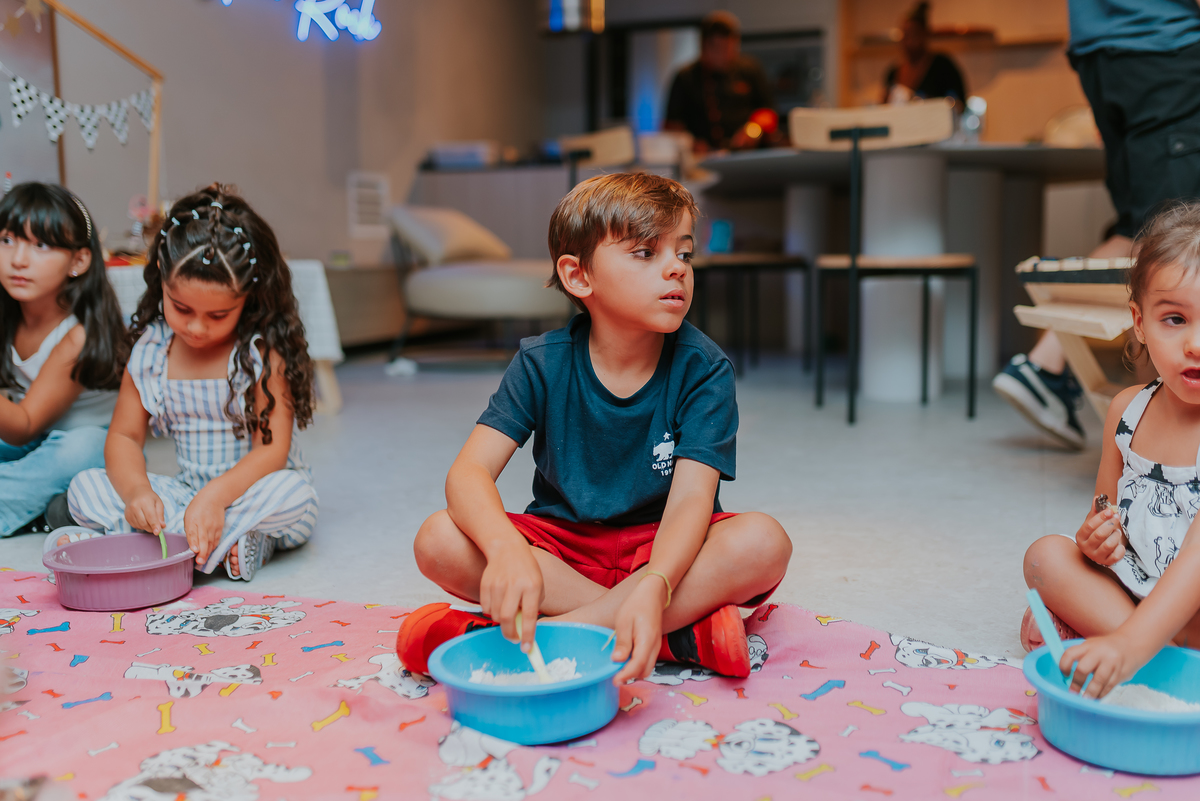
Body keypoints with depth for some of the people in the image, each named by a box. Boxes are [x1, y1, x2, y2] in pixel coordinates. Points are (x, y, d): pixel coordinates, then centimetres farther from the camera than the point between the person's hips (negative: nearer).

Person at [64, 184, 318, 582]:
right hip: (187, 495, 4)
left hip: (251, 492, -4)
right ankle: (228, 543, -27)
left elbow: (273, 449, -20)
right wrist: (136, 491, -21)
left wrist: (214, 497, -35)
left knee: (293, 491, -36)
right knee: (84, 487, -11)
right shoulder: (151, 350, -1)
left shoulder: (263, 352, -14)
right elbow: (123, 436, 1)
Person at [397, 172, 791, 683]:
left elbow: (691, 498, -24)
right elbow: (470, 472, -20)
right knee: (438, 540, -24)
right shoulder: (543, 363, -9)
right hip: (560, 546, 1)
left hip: (664, 549, -1)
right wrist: (506, 549, -43)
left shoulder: (702, 369, -13)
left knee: (763, 543, -30)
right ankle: (683, 631, -25)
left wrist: (652, 588, -45)